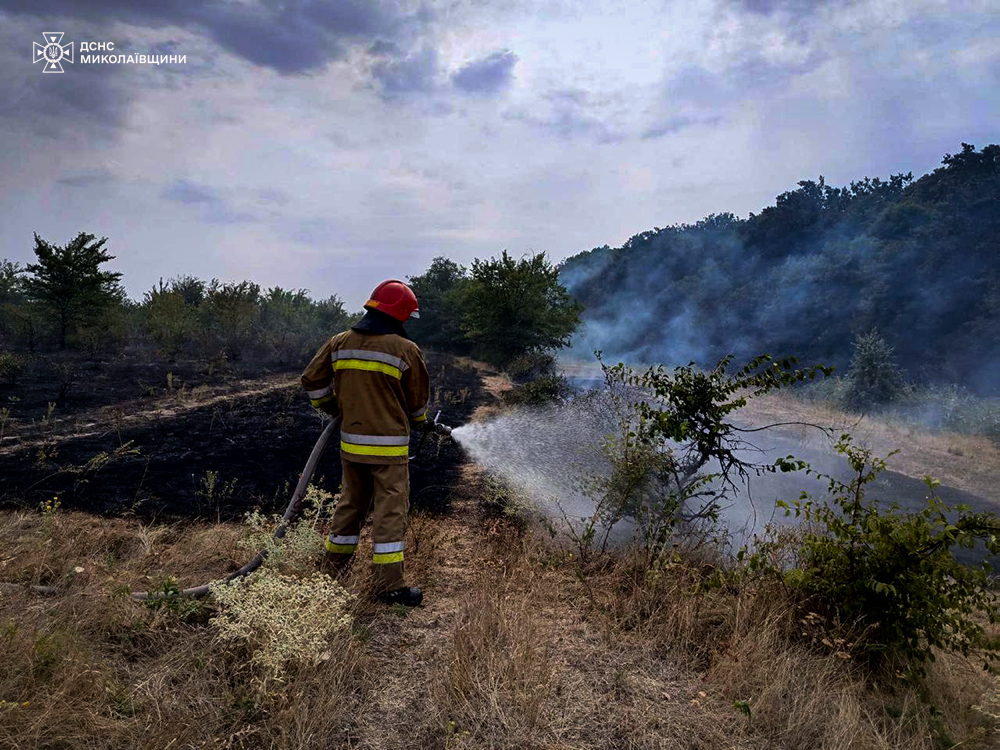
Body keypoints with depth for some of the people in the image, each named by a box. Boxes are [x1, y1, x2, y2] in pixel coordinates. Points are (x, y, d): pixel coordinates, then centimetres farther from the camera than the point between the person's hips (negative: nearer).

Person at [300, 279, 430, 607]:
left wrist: (331, 408, 27)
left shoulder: (339, 343, 3)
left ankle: (335, 565, 33)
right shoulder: (405, 350, -11)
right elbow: (419, 401, -1)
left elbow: (312, 380, 10)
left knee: (351, 503, 20)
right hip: (389, 447, -5)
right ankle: (389, 583, 5)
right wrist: (419, 420, 21)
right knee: (390, 510, 1)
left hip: (351, 442, 6)